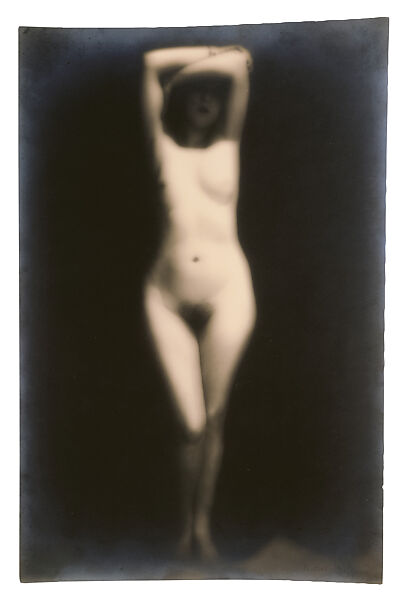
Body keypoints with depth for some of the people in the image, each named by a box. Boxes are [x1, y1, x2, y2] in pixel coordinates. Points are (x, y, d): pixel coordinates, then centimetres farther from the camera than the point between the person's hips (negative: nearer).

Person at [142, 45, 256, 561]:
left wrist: (200, 63, 20)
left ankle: (203, 524, 26)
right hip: (167, 295, 0)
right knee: (191, 423, -1)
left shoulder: (228, 143, 10)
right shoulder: (164, 146, 10)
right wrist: (211, 54, 18)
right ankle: (185, 526, 22)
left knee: (214, 417, 7)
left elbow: (240, 63, 6)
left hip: (227, 291, 1)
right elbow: (152, 63, 8)